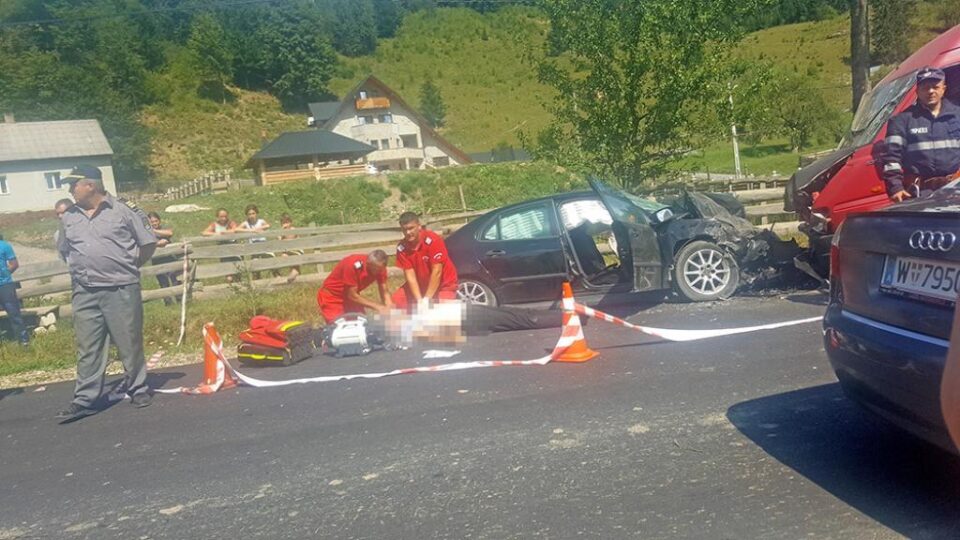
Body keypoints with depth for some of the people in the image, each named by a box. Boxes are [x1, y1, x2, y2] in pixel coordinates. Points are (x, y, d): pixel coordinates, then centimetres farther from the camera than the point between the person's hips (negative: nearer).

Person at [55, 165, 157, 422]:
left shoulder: (124, 210, -2)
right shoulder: (68, 218, 12)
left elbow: (148, 243, 3)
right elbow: (64, 251, 26)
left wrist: (130, 266, 7)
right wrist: (82, 269, 16)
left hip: (122, 290, -4)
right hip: (85, 293, 4)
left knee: (130, 343, 4)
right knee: (88, 348, 5)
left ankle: (138, 389, 19)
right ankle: (85, 400, 10)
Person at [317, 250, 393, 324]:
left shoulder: (379, 267, -16)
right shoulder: (353, 265, -34)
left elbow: (384, 293, -9)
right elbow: (352, 295, -27)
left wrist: (389, 307, -29)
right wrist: (377, 306, -28)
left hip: (349, 297, 6)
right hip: (331, 297, -6)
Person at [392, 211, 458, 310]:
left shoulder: (433, 240, -27)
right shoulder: (402, 248, -14)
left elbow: (437, 272, -26)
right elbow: (410, 275, -15)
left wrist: (426, 299, -26)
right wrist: (419, 300, -26)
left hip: (443, 284, -5)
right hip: (420, 284, 5)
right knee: (396, 301, -6)